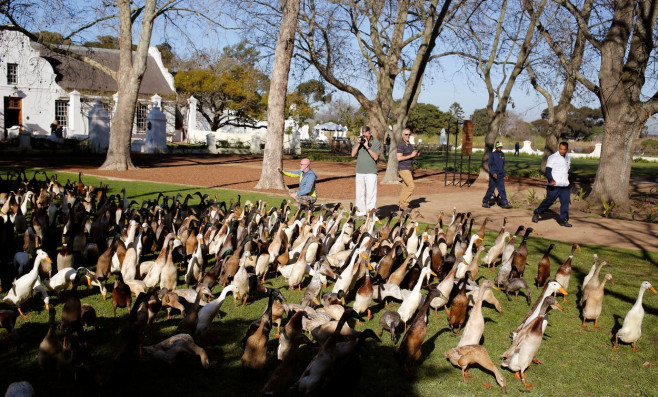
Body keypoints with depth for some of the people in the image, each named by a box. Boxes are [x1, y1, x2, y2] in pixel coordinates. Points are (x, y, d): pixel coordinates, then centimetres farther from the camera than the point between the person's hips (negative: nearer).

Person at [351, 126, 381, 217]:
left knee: (371, 194, -8)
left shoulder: (376, 142, -3)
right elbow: (353, 154, 4)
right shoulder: (359, 141, 10)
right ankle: (361, 212, 14)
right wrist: (358, 144, -7)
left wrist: (367, 147, -17)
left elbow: (376, 157, -12)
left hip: (371, 172, -4)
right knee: (360, 193, 7)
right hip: (359, 171, 4)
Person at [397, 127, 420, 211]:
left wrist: (416, 155, 7)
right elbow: (399, 158, -20)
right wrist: (411, 155, -19)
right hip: (403, 169, -9)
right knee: (411, 186, -14)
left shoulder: (409, 144, 16)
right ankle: (404, 204, -8)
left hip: (409, 169, 9)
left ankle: (402, 205, 12)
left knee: (405, 187, 8)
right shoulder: (401, 144, -12)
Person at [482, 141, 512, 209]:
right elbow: (490, 165, -9)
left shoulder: (502, 155, 12)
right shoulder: (492, 155, -6)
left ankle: (504, 203, 0)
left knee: (502, 190, 1)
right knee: (491, 189, 0)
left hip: (500, 176, 5)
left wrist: (505, 174, 18)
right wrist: (493, 173, -22)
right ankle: (485, 202, 12)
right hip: (493, 175, -5)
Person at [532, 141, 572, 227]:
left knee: (565, 202, -2)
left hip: (565, 185, 6)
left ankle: (563, 220, 4)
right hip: (554, 185, -6)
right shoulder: (552, 157, -8)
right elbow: (548, 171, -16)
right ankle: (536, 213, 17)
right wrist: (551, 180, -32)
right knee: (548, 201, -2)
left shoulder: (568, 158, 15)